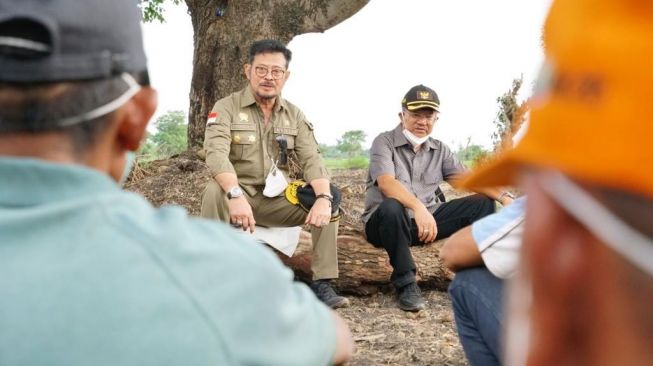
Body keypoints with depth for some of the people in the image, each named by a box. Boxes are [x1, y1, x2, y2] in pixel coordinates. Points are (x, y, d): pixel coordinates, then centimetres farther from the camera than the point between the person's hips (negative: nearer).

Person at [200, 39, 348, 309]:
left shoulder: (294, 115, 6)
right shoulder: (226, 108, -8)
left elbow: (312, 159, -4)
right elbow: (216, 154, -24)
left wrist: (323, 198, -25)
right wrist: (236, 195, -43)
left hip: (277, 199, 4)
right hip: (238, 195, -4)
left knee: (331, 201, -15)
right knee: (215, 191, -36)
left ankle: (322, 283, -11)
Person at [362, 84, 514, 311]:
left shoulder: (439, 150, 11)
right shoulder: (384, 143, -7)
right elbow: (387, 183, -25)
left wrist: (504, 197, -16)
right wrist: (418, 207, -42)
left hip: (427, 220, 6)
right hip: (385, 222, -5)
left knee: (482, 203, -4)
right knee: (391, 207, -40)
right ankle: (405, 284, -24)